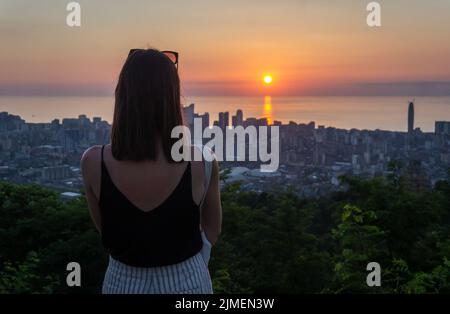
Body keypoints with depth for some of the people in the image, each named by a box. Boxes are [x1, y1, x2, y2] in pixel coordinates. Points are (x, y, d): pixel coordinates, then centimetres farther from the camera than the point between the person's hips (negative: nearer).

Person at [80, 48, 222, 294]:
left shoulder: (93, 162, -17)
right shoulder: (203, 163, -19)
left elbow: (104, 229, -2)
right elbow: (213, 229, -2)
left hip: (123, 283, 1)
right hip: (188, 282, -1)